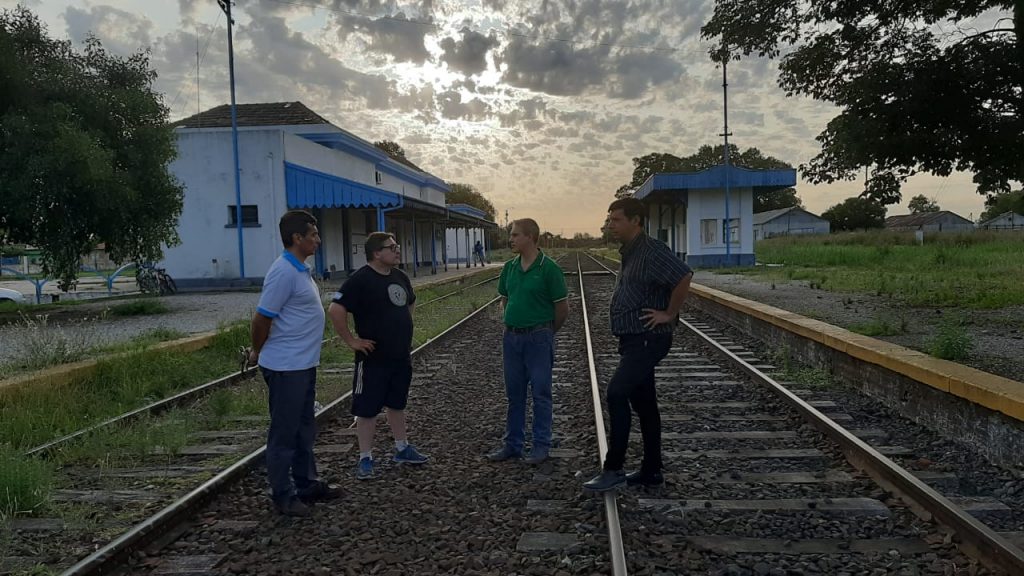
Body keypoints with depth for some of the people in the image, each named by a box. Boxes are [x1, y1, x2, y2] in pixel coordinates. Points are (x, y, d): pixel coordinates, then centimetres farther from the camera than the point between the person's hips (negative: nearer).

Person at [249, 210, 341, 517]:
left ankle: (306, 484, 31)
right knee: (284, 433, 2)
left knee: (304, 429, 18)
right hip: (286, 367, -10)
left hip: (304, 364, 10)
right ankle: (283, 495, 14)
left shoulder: (299, 270, 11)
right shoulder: (284, 273, -21)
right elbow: (262, 318, -18)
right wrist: (257, 351, -3)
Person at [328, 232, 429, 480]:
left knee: (398, 404, 19)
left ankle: (402, 448, 32)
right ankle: (365, 459, 12)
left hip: (401, 356, 7)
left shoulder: (400, 276, 7)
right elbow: (335, 310, -25)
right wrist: (351, 340, -20)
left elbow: (410, 303, 26)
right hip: (373, 358, -7)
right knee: (367, 409, 2)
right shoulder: (360, 279, -17)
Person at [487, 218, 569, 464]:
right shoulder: (509, 268, 5)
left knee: (540, 393, 3)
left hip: (538, 337, -5)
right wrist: (512, 326, 15)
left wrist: (546, 332, 5)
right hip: (511, 336, 6)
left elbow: (562, 307, -5)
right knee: (514, 393, 12)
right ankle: (513, 444, 23)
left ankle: (541, 446, 15)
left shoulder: (549, 268, -11)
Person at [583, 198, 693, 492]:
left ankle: (613, 469, -8)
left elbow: (684, 277, -28)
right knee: (643, 402, 13)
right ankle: (651, 470, 22)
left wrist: (669, 314, -21)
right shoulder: (629, 253, 15)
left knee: (616, 393, -15)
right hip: (634, 339, 10)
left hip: (648, 339, -10)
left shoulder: (651, 251, -16)